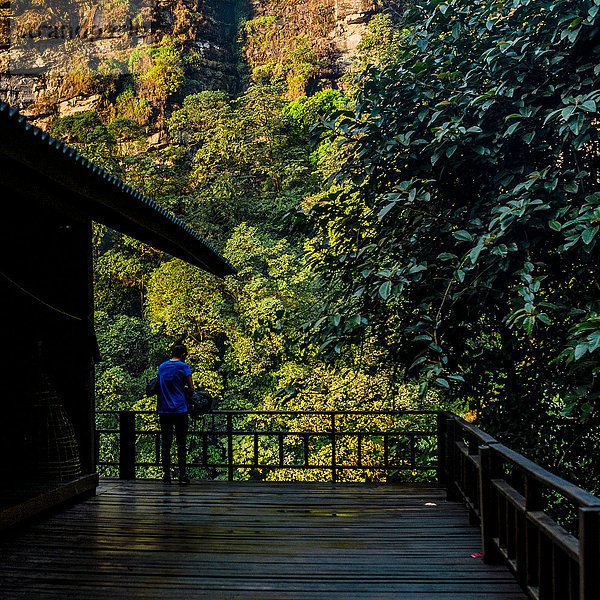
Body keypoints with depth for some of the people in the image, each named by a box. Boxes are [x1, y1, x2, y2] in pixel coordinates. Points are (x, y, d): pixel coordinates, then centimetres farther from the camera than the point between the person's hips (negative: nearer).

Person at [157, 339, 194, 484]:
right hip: (180, 410, -3)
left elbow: (161, 386, 17)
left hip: (164, 411, 3)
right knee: (181, 443, 3)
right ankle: (182, 475, 3)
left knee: (165, 443, 5)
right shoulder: (184, 367, -3)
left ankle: (166, 476, 6)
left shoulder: (162, 367, 11)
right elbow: (191, 389, -2)